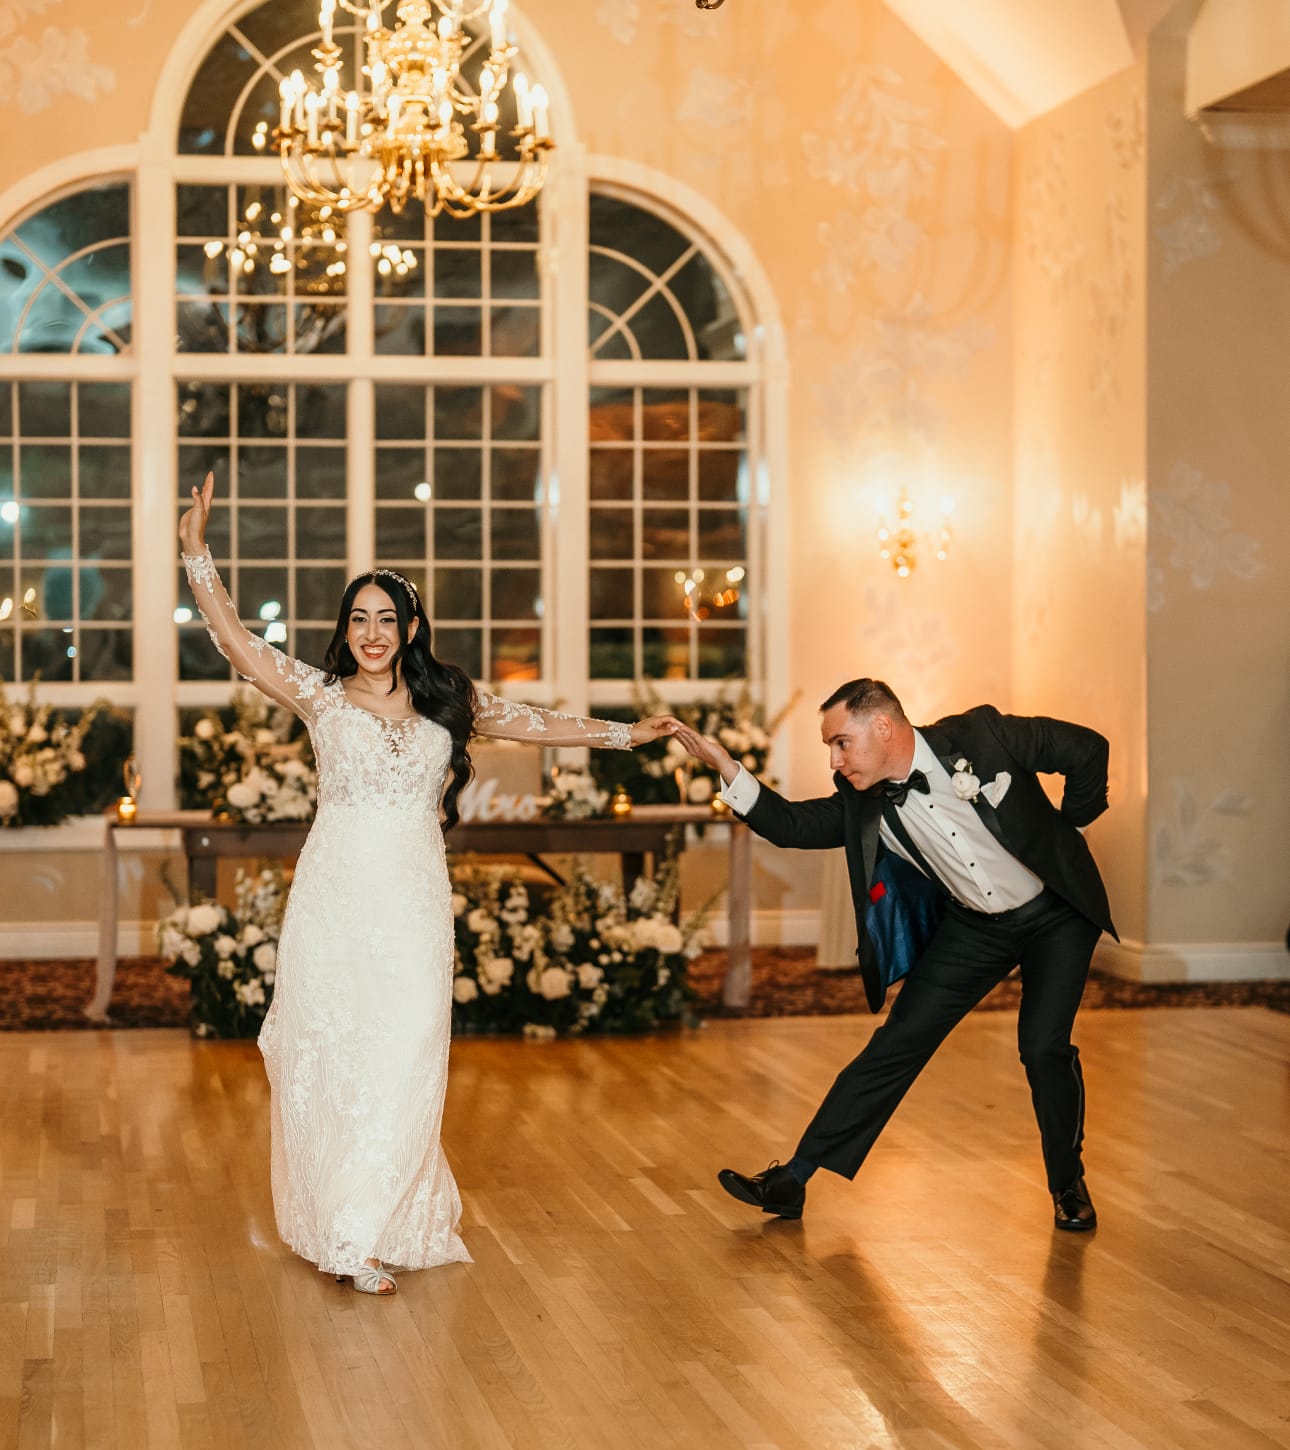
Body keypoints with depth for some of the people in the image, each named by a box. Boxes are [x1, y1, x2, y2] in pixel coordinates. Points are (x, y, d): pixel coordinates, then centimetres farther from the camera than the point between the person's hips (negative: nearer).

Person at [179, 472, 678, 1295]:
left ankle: (370, 1232, -1)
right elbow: (235, 639, -4)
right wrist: (197, 551, -12)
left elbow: (534, 725, 20)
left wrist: (623, 734, 23)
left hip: (414, 900, 1)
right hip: (337, 894, -1)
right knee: (329, 1056, 2)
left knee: (406, 1058, -7)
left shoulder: (446, 701, 11)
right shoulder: (320, 695, 3)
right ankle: (340, 1221, 15)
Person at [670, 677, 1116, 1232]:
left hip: (1056, 915, -4)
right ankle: (793, 1180, -2)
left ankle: (1068, 1187, 10)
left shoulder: (980, 736, -22)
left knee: (1044, 1046, -16)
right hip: (974, 925, 4)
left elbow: (1089, 749, -16)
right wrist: (723, 765, -25)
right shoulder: (864, 804, -9)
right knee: (898, 1041, -3)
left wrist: (1068, 827, -7)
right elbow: (792, 825, -14)